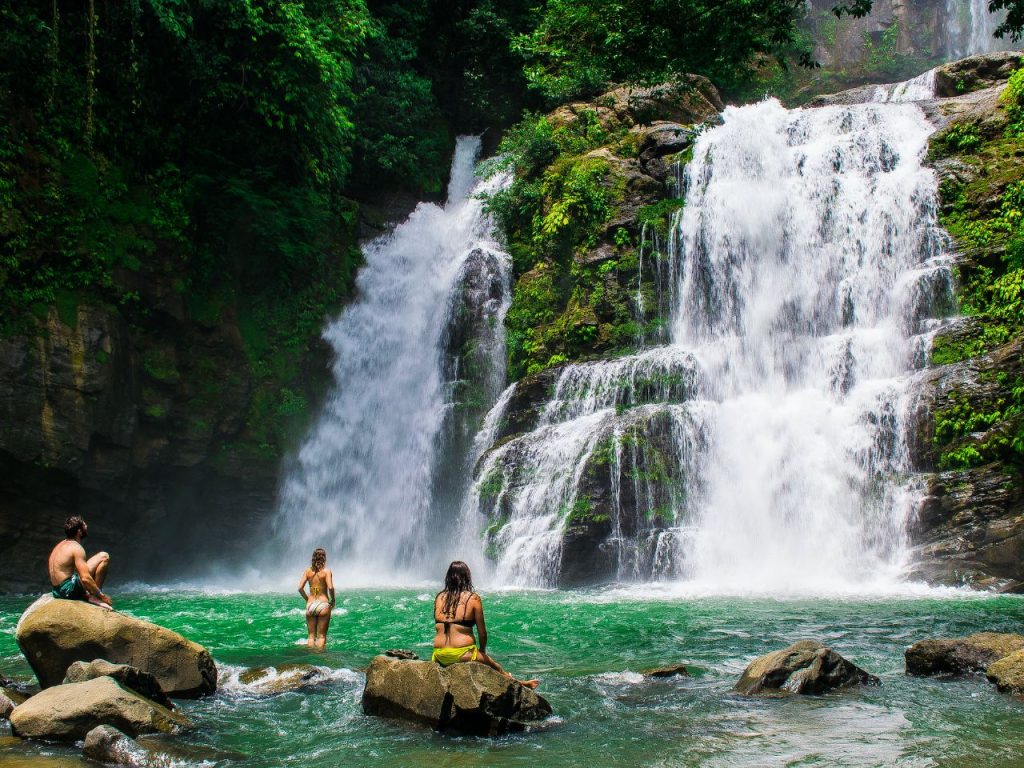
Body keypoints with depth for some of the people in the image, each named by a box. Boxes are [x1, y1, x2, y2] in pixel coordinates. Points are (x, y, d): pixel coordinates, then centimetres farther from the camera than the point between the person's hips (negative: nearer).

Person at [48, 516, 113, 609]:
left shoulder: (61, 545, 15)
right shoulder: (76, 548, -14)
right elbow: (85, 578, -23)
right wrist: (102, 596, -14)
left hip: (57, 591, 9)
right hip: (69, 589, -9)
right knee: (104, 557, -8)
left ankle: (85, 595, 9)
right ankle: (95, 597, -7)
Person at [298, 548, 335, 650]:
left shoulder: (308, 571, 3)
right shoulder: (326, 571, -7)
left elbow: (300, 588, -3)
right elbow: (330, 587, -17)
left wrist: (307, 599, 11)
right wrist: (333, 600, -1)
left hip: (310, 605, 3)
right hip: (323, 604, -3)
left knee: (311, 636, 11)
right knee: (322, 636, 5)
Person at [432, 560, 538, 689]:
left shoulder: (439, 597, 5)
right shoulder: (473, 598, -7)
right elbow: (482, 633, -3)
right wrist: (482, 651, 17)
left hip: (439, 657, 3)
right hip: (462, 653, -3)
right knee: (496, 668, 21)